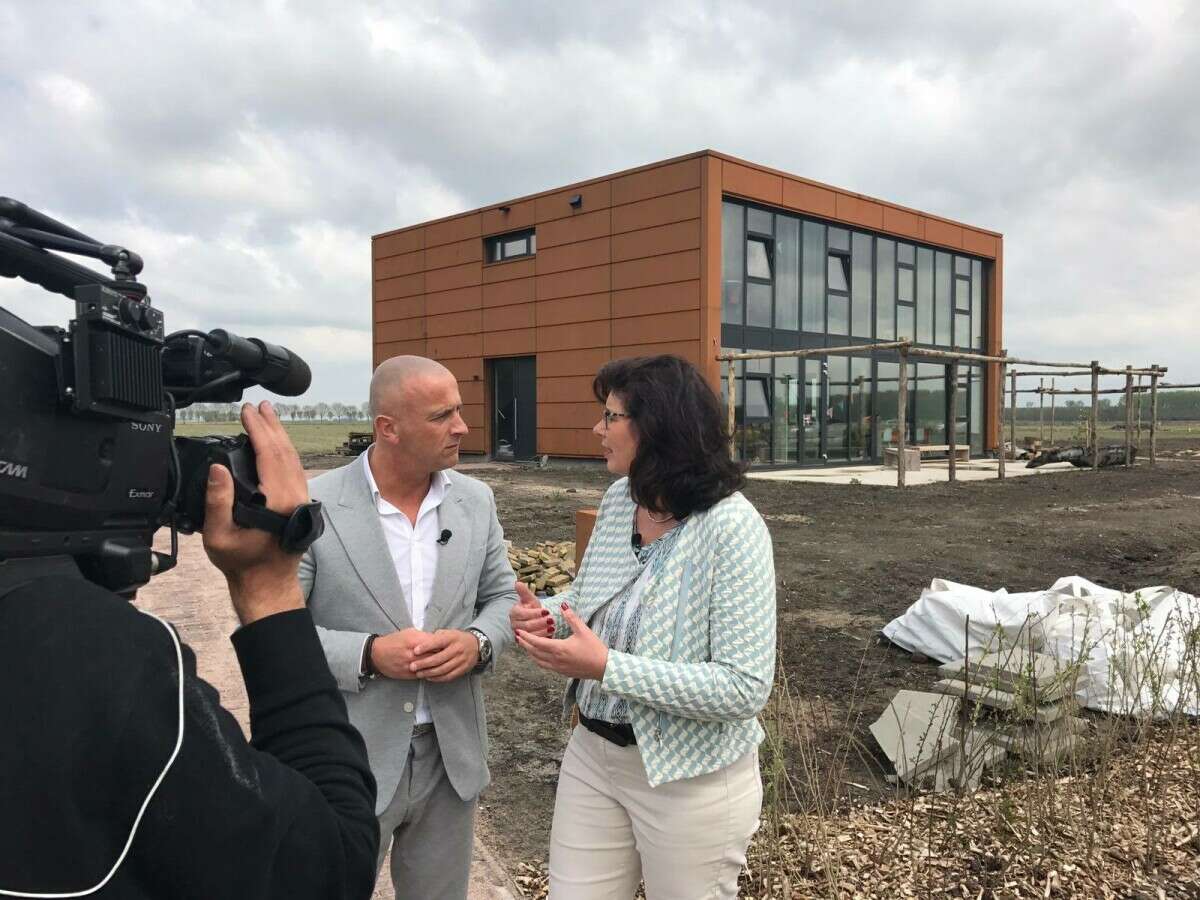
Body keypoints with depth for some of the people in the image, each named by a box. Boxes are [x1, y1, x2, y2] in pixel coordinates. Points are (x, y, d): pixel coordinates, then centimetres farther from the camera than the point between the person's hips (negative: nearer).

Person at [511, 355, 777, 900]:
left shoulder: (732, 528, -23)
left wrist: (606, 667, -29)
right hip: (592, 755, 6)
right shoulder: (618, 500, -1)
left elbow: (745, 688, -25)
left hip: (690, 779, -6)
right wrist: (548, 615, -8)